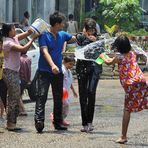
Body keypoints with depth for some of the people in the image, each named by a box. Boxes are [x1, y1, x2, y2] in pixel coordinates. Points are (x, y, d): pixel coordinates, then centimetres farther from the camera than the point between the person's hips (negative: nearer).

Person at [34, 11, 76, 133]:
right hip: (45, 71, -6)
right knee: (42, 95, -14)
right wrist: (52, 65, -35)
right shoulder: (44, 35, -10)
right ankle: (39, 120, -22)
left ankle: (58, 122, 17)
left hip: (58, 71, 6)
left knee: (58, 98, 9)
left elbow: (74, 39, 19)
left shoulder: (62, 35, 9)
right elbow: (45, 51, -21)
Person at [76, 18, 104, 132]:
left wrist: (95, 41, -10)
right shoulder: (80, 37, 5)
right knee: (83, 95, 0)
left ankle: (89, 121, -10)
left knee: (91, 92, -17)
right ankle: (85, 123, 8)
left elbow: (102, 53, 1)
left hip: (95, 67, -1)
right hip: (82, 67, 1)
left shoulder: (98, 38, 8)